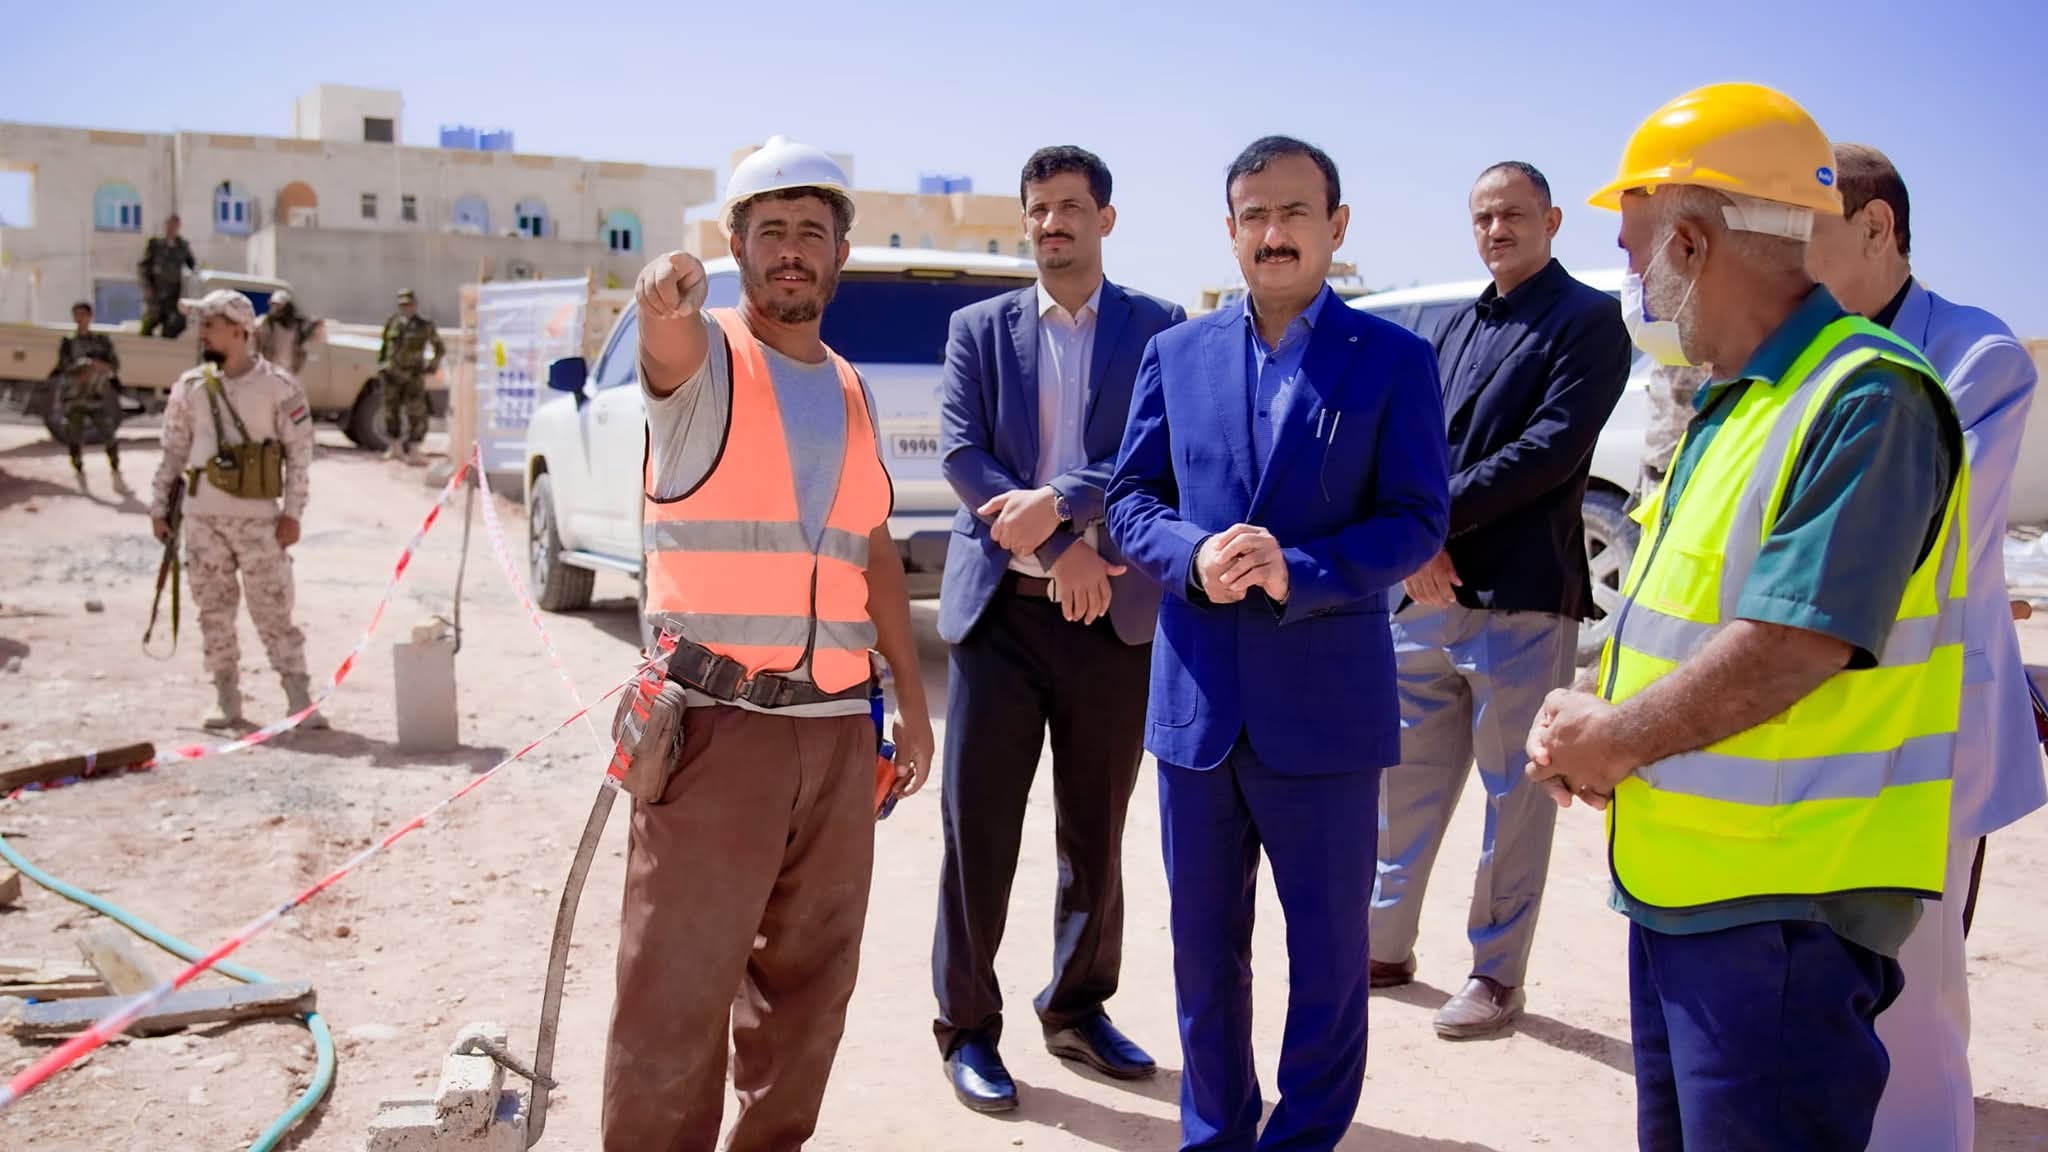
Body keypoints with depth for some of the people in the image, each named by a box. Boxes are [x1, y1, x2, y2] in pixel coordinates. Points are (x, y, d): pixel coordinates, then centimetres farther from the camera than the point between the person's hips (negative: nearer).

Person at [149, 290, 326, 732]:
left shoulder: (278, 386, -4)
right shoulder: (190, 387, 7)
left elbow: (299, 452, -3)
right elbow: (173, 450, 14)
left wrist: (293, 513, -7)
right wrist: (159, 506, 11)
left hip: (258, 517, -4)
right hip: (202, 516, 4)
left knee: (273, 610, -4)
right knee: (214, 611, 8)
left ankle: (301, 700, 0)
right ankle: (226, 701, 18)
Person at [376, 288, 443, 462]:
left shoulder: (425, 326, 0)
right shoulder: (392, 323, 8)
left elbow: (440, 348, 11)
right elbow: (384, 346, 18)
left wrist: (433, 365, 4)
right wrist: (381, 365, 12)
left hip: (414, 376, -3)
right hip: (393, 375, 3)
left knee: (415, 414, -8)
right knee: (391, 412, 10)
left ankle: (413, 452, -5)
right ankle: (395, 448, 25)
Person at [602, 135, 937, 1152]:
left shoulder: (851, 391, 15)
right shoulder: (707, 355, -3)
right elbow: (668, 342, -29)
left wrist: (913, 700, 16)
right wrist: (666, 299, -52)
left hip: (839, 731, 6)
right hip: (715, 725, -6)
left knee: (809, 980, 15)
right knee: (677, 992, -2)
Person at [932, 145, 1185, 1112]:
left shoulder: (1160, 328, 5)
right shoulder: (978, 328, 8)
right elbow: (961, 454, -3)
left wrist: (1061, 503, -21)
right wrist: (1060, 550, -14)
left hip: (1115, 613, 0)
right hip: (1001, 608, 0)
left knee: (1097, 834, 12)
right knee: (979, 828, 3)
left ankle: (1079, 1009, 29)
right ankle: (967, 1027, 17)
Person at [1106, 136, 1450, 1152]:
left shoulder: (1394, 360, -1)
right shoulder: (1176, 354, 8)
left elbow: (1417, 519, -6)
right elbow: (1130, 498, 7)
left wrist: (1298, 571, -20)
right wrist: (1194, 556, -14)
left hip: (1326, 698, -2)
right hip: (1195, 697, 3)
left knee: (1328, 950, 9)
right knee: (1203, 947, 15)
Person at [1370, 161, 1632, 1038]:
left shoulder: (1586, 320, -3)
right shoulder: (1458, 328, 17)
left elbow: (1554, 446, -15)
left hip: (1521, 599, -6)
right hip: (1430, 593, 6)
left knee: (1514, 792, 4)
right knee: (1406, 777, 12)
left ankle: (1497, 974, 16)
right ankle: (1387, 943, 26)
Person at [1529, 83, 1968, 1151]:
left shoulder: (1868, 399, -18)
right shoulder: (1728, 407, 14)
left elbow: (1792, 647, -26)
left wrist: (1616, 740, -14)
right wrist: (1589, 715, 1)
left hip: (1783, 910, -9)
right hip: (1678, 889, 10)